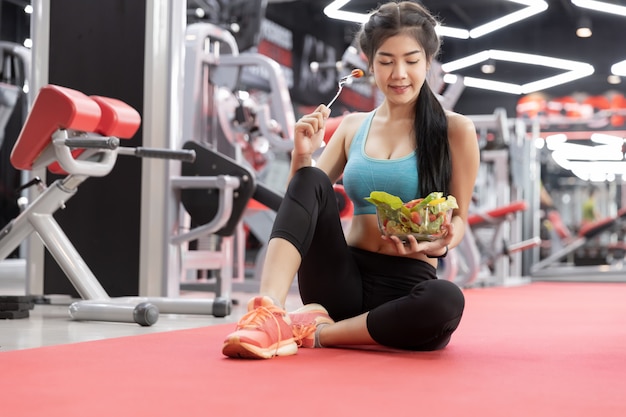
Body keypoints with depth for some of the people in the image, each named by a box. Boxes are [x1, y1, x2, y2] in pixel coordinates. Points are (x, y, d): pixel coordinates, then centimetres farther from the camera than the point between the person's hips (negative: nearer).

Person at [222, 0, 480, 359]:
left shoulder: (455, 130, 1)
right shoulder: (353, 127, 12)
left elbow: (458, 220, 5)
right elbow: (303, 200, 12)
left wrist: (438, 242, -18)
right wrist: (302, 156, -8)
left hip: (407, 286, -2)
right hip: (342, 281, 3)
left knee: (447, 300, -38)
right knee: (311, 180, -21)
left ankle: (315, 332, -22)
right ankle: (268, 313, -36)